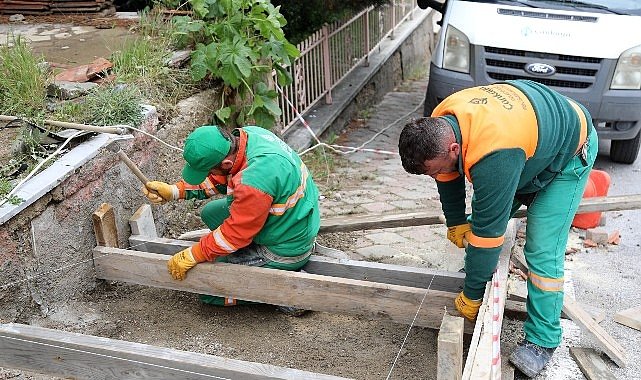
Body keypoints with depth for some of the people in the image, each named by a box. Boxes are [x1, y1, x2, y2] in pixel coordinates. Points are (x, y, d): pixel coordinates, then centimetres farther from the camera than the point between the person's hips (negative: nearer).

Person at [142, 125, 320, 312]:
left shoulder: (254, 181, -35)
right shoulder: (247, 135, -9)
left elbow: (236, 233, -23)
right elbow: (218, 179, 6)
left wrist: (191, 256, -12)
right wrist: (174, 191, -2)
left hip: (286, 252, -9)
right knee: (210, 212, 17)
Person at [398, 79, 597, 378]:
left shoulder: (493, 157, -45)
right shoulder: (437, 126, -21)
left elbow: (488, 230, -38)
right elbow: (449, 181, -2)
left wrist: (471, 297, -27)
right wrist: (456, 225, 5)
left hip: (568, 153, -8)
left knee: (542, 251, -12)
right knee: (486, 213, 7)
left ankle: (542, 341, 1)